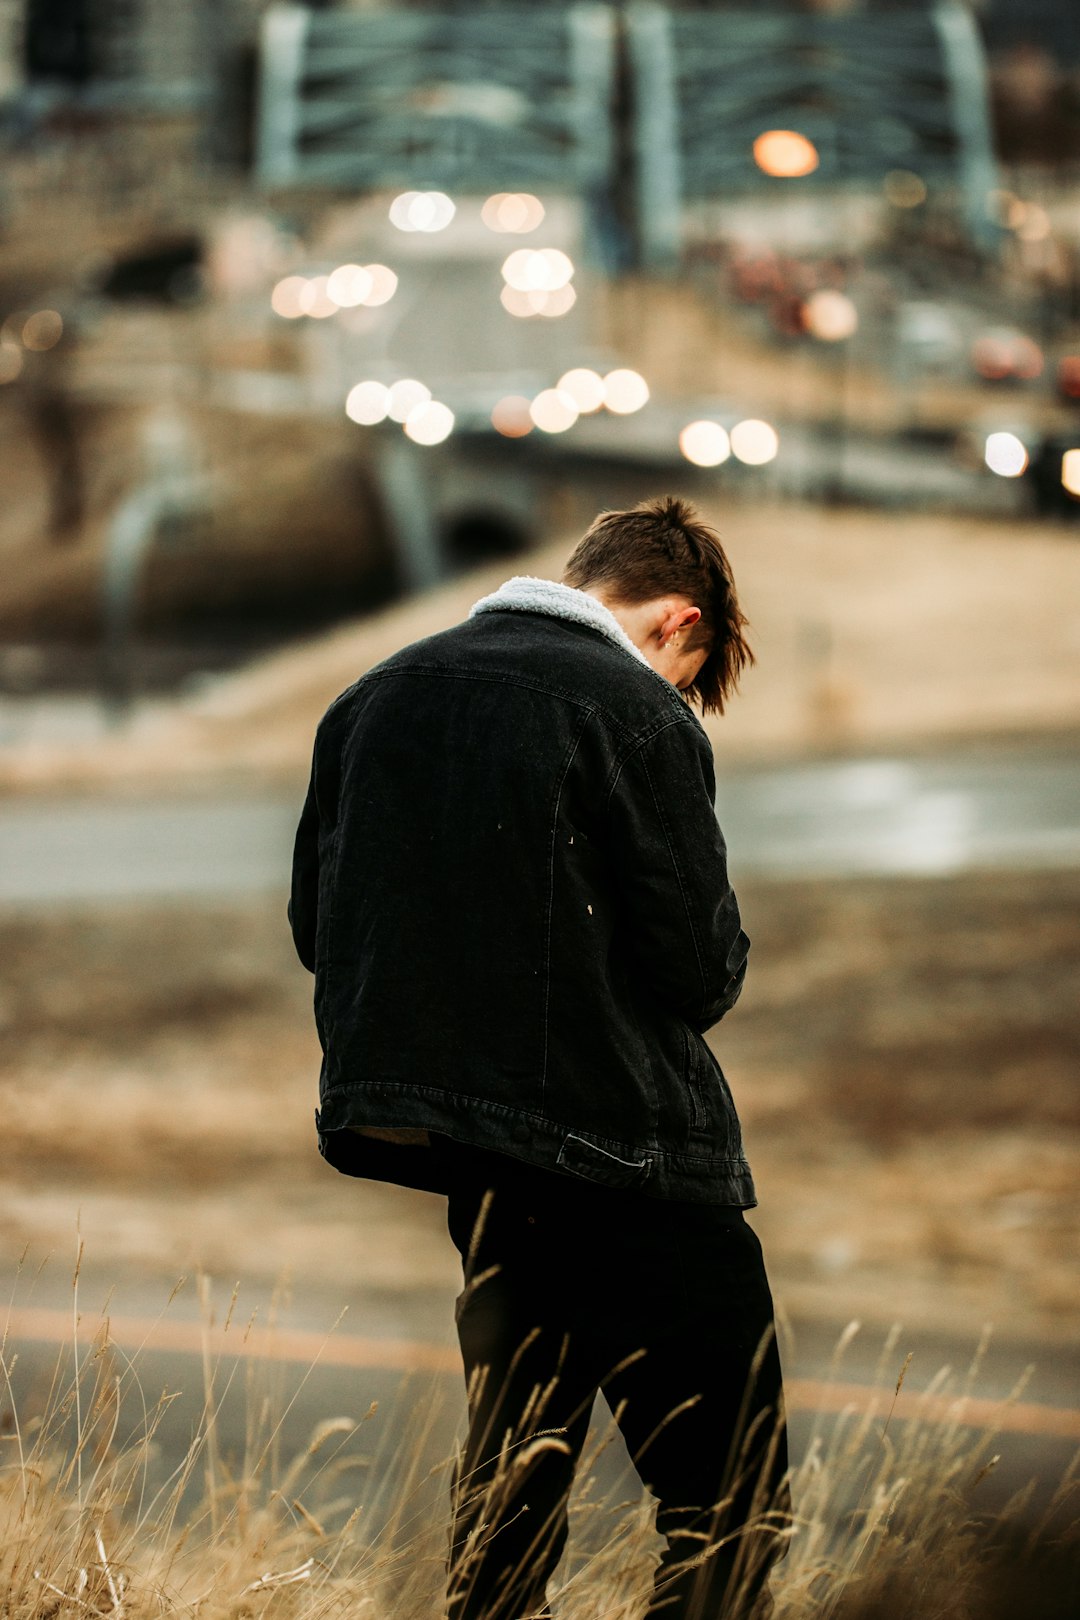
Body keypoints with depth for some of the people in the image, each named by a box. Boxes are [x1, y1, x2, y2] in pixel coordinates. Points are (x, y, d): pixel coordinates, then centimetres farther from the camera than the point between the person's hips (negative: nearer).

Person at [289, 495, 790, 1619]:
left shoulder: (372, 698, 11)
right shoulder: (638, 714, -11)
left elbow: (315, 925, 15)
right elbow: (700, 965, -12)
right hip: (620, 1149, -7)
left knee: (515, 1454, 23)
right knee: (732, 1504, -2)